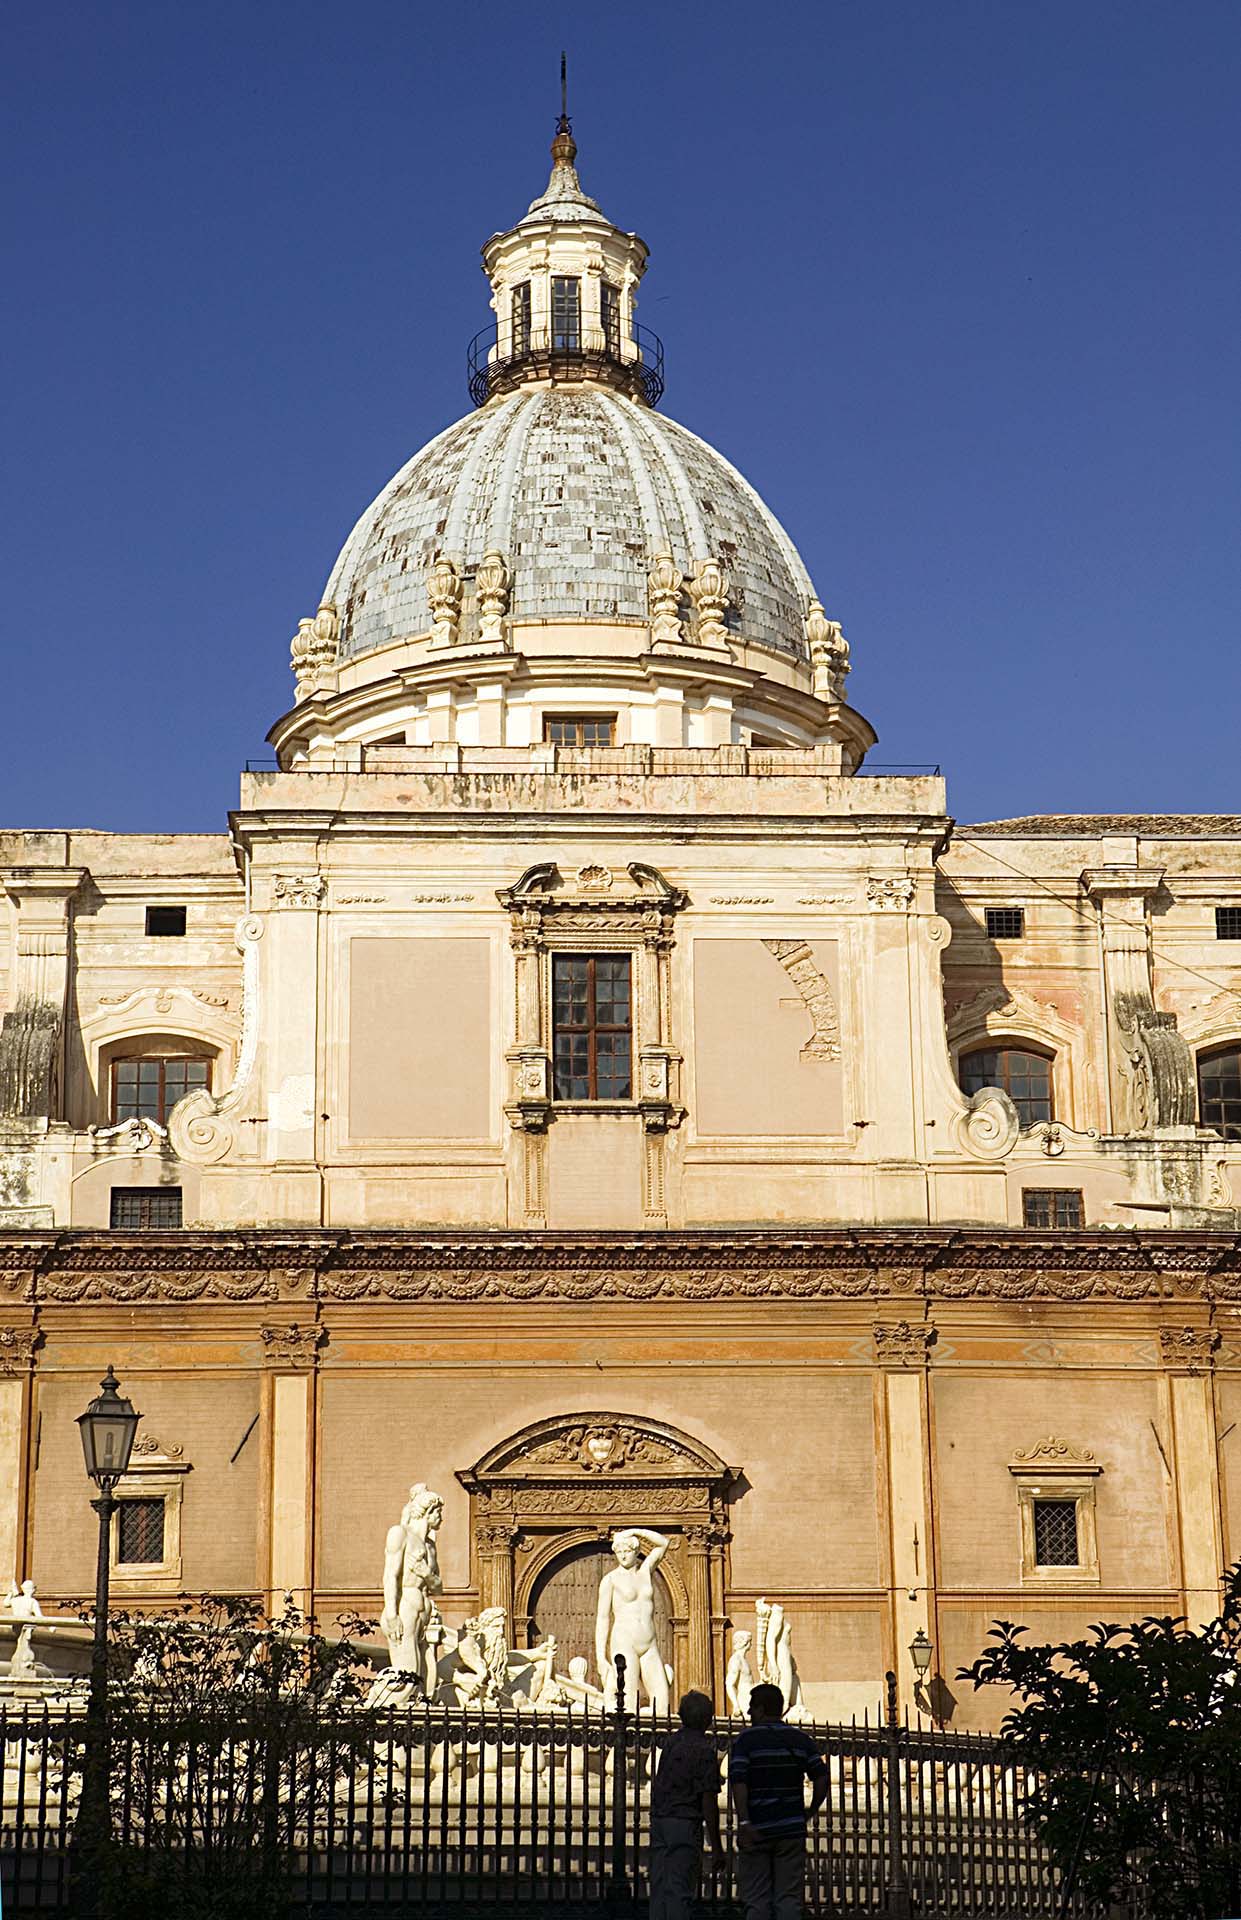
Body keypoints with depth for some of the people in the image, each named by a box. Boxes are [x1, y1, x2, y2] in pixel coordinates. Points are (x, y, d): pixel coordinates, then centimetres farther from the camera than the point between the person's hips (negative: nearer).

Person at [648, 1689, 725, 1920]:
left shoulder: (670, 1743, 11)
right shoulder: (704, 1750, -11)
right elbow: (708, 1802, -13)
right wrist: (716, 1847, -10)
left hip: (658, 1821, 7)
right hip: (685, 1824, -7)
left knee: (659, 1888, 9)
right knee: (680, 1890, -6)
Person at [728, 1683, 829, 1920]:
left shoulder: (746, 1740, -1)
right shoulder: (800, 1739, 8)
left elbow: (738, 1782, -14)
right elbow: (822, 1779, 1)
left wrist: (744, 1822, -19)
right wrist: (810, 1813, 12)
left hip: (756, 1829, -2)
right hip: (791, 1829, 2)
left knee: (757, 1900, 3)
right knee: (789, 1898, 3)